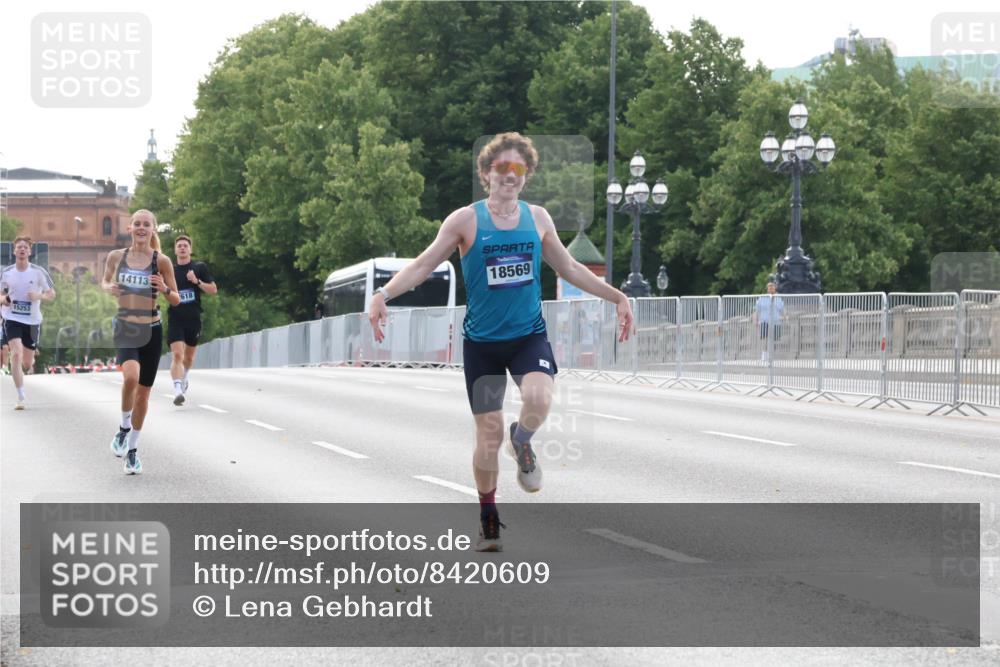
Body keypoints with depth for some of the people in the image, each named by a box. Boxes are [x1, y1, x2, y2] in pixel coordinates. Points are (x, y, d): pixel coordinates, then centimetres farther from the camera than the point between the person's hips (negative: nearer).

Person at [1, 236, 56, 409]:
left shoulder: (39, 272, -6)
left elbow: (52, 294, -1)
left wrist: (39, 296, -22)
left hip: (32, 320, 1)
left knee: (27, 364, 9)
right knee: (16, 354, -22)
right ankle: (21, 398, -20)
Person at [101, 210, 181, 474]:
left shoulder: (161, 261, -2)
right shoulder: (116, 256, 1)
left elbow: (176, 300, 4)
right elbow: (105, 280, 19)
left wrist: (165, 289, -18)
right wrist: (108, 287, -4)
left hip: (151, 331, 1)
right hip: (124, 329, -1)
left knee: (143, 391, 9)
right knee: (131, 376, -28)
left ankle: (132, 448, 27)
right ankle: (124, 427, -2)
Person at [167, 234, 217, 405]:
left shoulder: (199, 268, 3)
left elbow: (213, 289, 1)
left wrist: (197, 282, -14)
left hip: (194, 319, 1)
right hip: (175, 319, -1)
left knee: (189, 356, 18)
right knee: (177, 355, -18)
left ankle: (184, 378, 48)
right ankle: (178, 390, -27)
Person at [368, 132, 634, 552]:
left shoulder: (537, 218, 4)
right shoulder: (466, 220, -5)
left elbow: (569, 269, 17)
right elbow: (422, 266, -7)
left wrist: (616, 296, 15)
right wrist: (384, 294, -22)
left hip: (529, 335, 1)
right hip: (482, 340, -1)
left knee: (539, 397, -29)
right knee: (488, 432, 2)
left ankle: (522, 443, 7)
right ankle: (488, 518, 22)